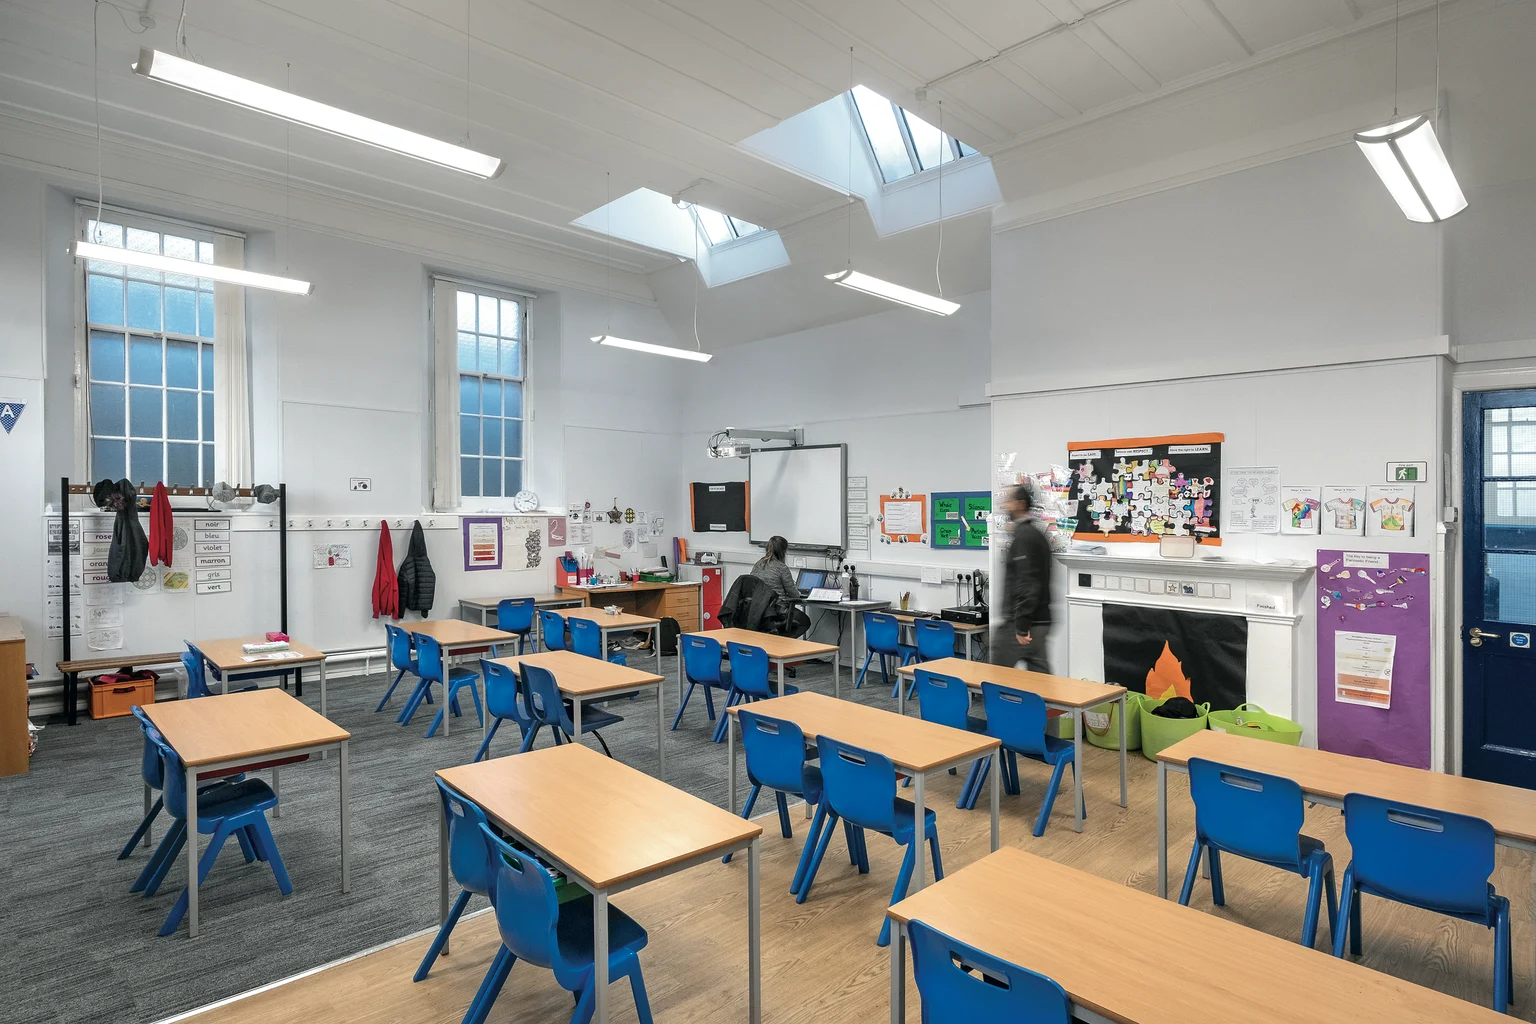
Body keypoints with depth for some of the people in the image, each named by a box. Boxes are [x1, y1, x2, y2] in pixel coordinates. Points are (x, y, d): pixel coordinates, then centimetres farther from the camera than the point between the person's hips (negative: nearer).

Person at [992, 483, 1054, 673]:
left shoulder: (1023, 535, -14)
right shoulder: (1037, 533, 17)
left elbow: (1026, 583, -22)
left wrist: (1022, 625, -23)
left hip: (1020, 622, -9)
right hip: (1040, 620, 9)